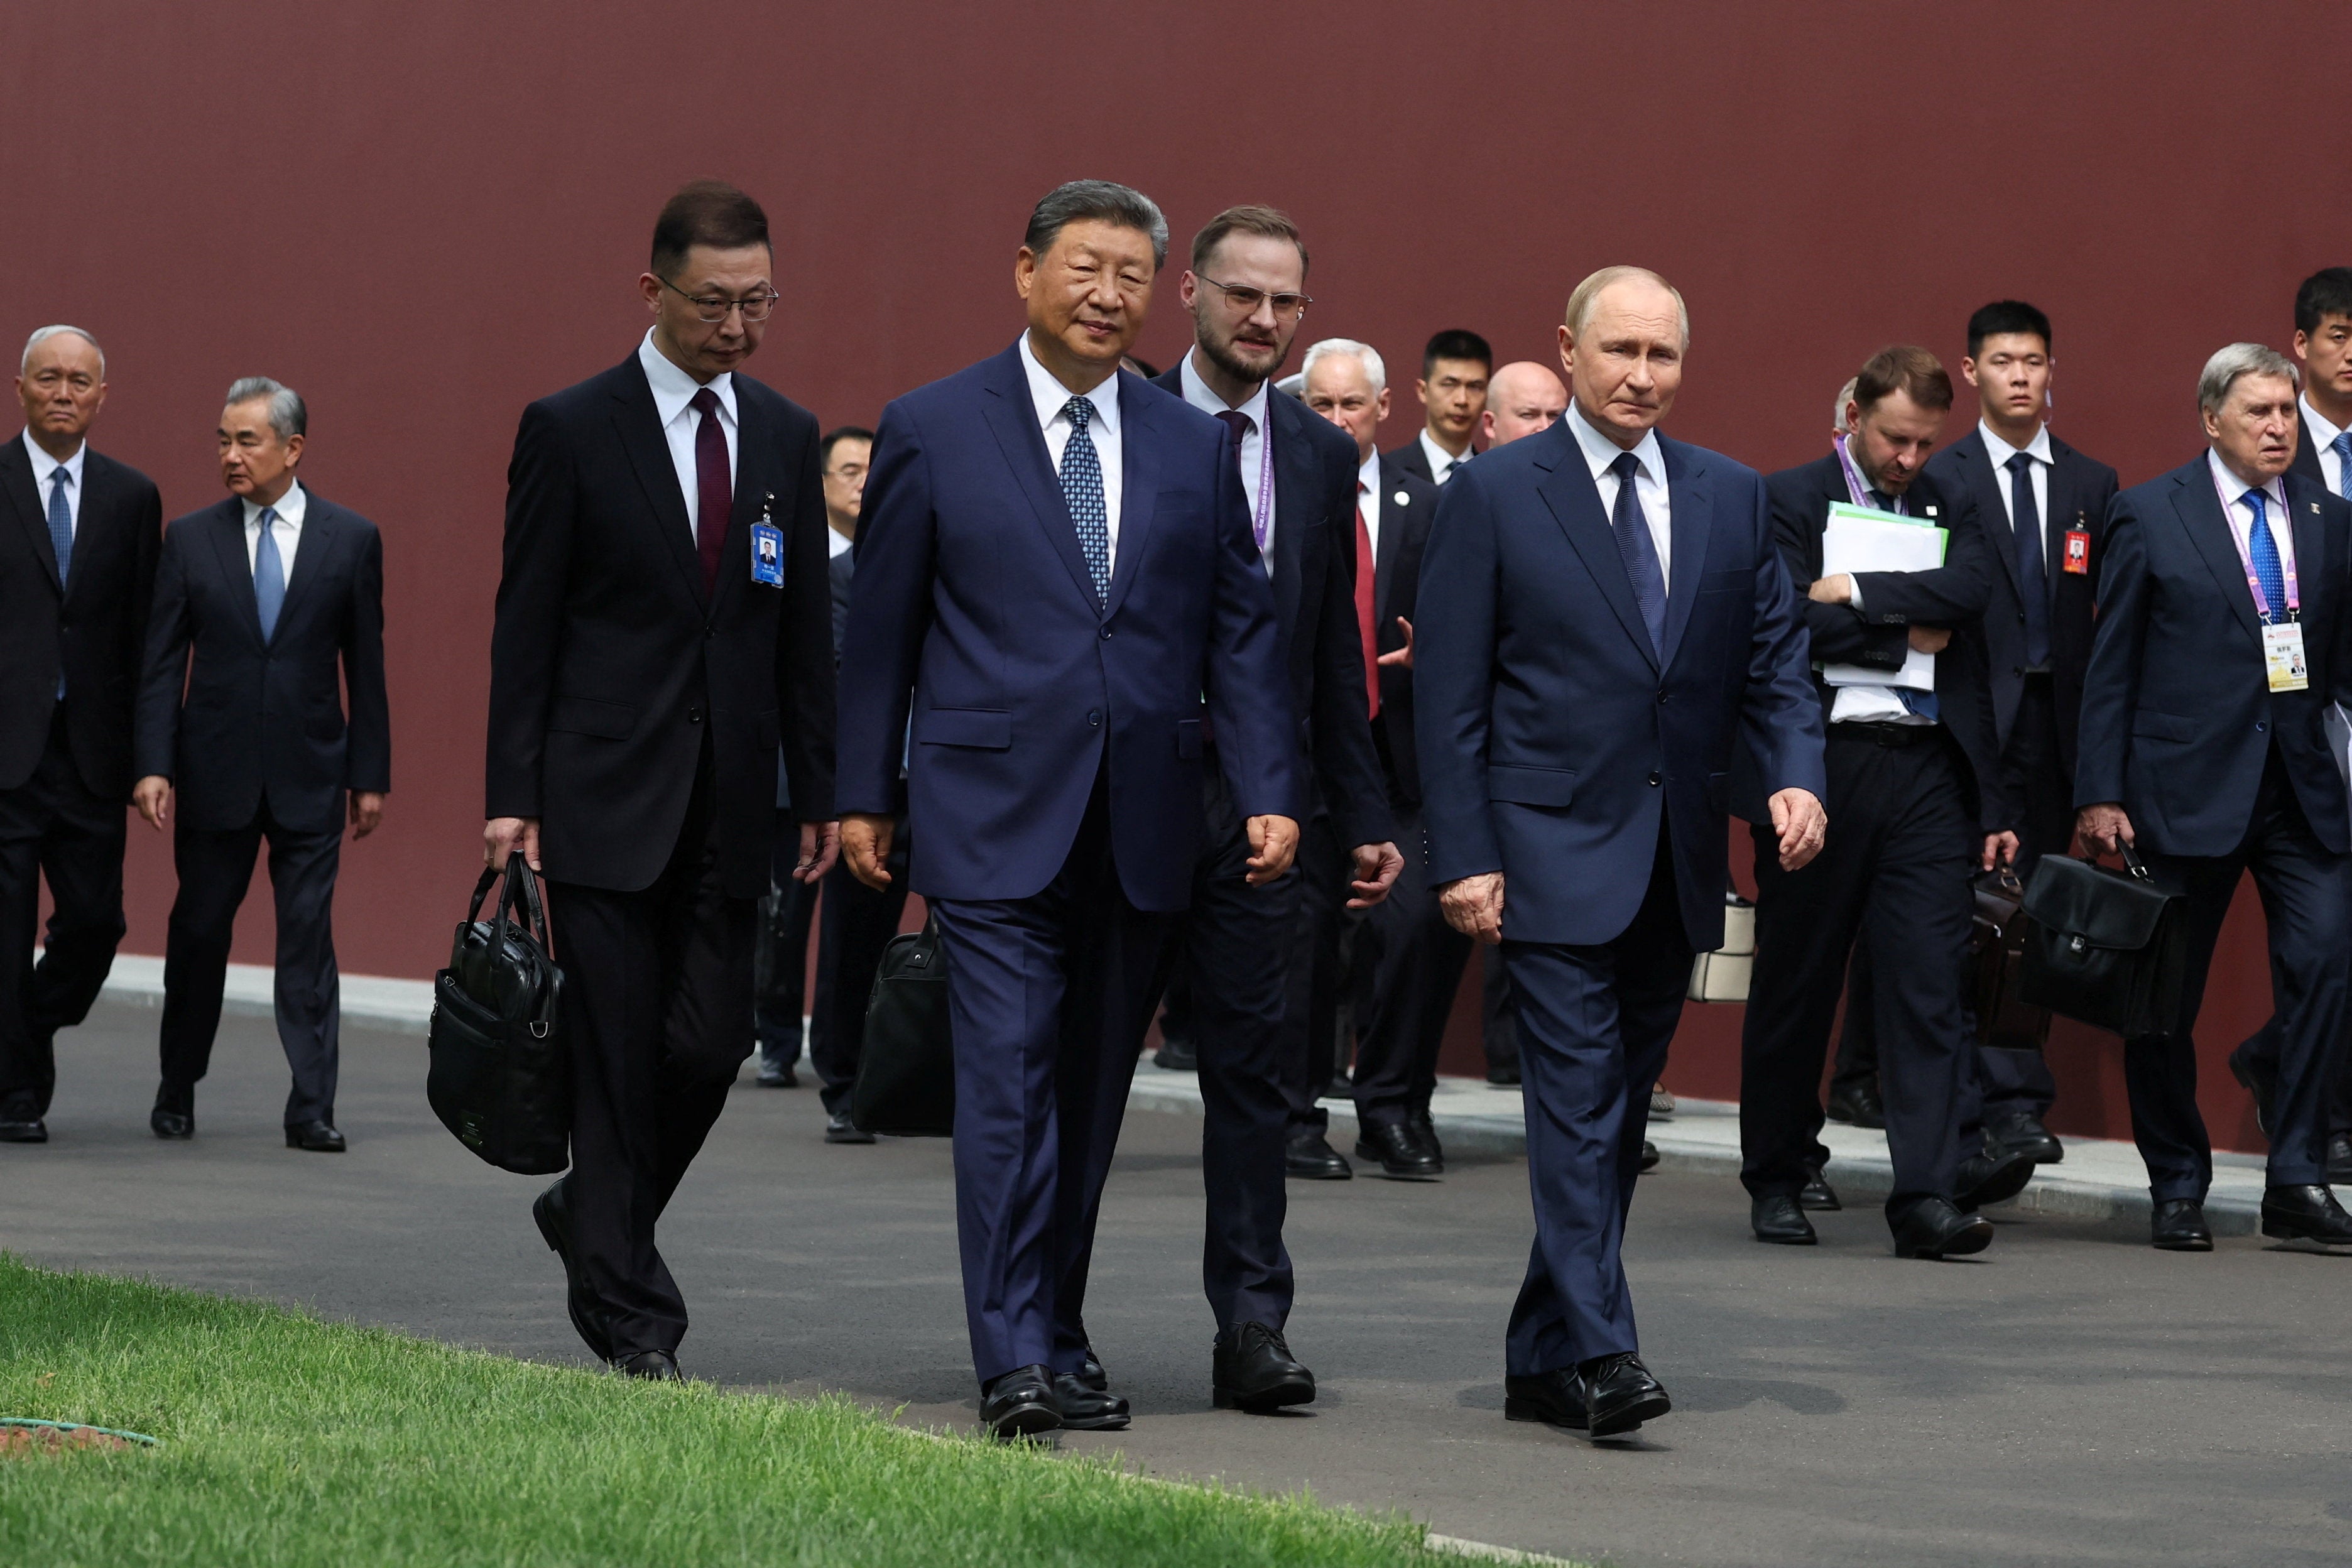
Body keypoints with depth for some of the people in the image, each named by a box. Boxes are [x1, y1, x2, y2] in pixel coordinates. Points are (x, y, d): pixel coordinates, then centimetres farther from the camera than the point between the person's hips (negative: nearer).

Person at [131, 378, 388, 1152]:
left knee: (308, 942, -3)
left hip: (310, 775, -1)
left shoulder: (351, 539, 2)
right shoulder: (191, 539, 3)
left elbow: (365, 666, 4)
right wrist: (152, 765, -9)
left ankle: (311, 1109, -2)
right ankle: (177, 1092, 24)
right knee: (198, 934, 9)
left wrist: (370, 774, 2)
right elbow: (161, 663, 1)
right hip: (215, 771, 1)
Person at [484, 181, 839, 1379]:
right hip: (604, 795, -4)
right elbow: (526, 626, -3)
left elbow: (805, 630, 12)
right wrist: (512, 795, -8)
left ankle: (591, 1218, 28)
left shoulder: (787, 438, 10)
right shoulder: (570, 429, -2)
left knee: (711, 1045, 2)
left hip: (729, 801, 4)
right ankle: (629, 1311, 5)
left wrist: (820, 791, 8)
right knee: (618, 1054, -2)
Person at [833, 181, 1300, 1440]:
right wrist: (865, 794, 3)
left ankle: (1059, 1333, 19)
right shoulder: (933, 429, 2)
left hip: (1143, 825, 3)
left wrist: (1270, 794, 0)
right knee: (1009, 1082, -10)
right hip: (995, 815, -3)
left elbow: (1240, 630, 9)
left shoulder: (1193, 448, 10)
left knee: (1092, 1092, 9)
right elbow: (882, 627, 5)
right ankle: (1015, 1360, -10)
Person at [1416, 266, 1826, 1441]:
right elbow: (1449, 692, -4)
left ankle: (1543, 1362, 18)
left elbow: (1773, 662, 12)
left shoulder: (1732, 498, 11)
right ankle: (1601, 1354, -15)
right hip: (1552, 849, -5)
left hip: (1677, 860, 5)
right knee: (1577, 1101, -12)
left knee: (1618, 1116, 9)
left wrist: (1795, 775, -8)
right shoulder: (1493, 494, -2)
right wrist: (1462, 857, -11)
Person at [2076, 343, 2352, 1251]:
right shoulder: (2150, 515, 1)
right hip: (2187, 790, -2)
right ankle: (2177, 1191, 19)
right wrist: (2099, 793, -5)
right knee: (2168, 998, 4)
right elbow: (2111, 666, 0)